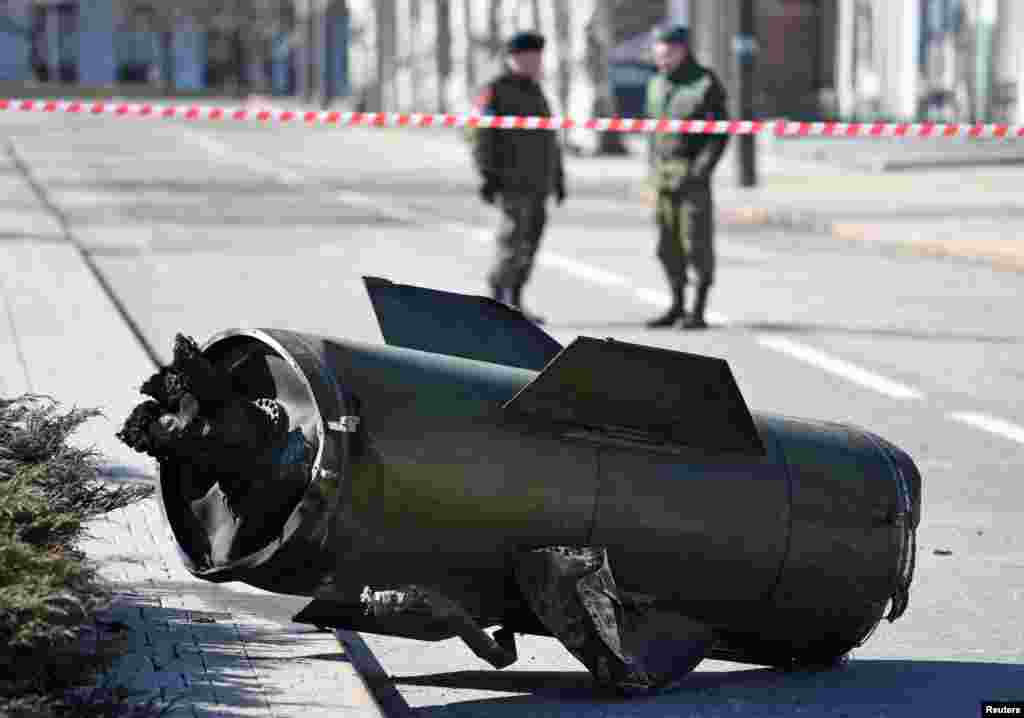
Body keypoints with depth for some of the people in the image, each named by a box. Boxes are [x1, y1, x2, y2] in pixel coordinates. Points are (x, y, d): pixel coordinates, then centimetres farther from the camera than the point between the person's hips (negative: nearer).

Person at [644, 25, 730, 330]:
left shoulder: (706, 85, -10)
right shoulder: (657, 85, 10)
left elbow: (720, 134, -11)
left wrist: (699, 174, -19)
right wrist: (654, 173, 11)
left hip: (692, 171, -6)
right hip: (664, 176, 6)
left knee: (696, 242, -7)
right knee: (669, 244, 7)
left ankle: (698, 311, -2)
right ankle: (677, 307, 16)